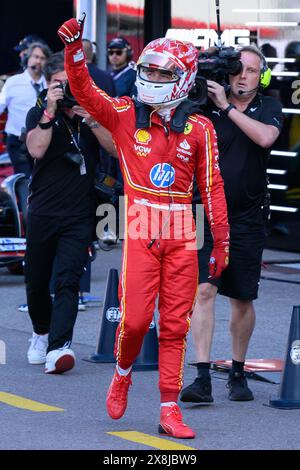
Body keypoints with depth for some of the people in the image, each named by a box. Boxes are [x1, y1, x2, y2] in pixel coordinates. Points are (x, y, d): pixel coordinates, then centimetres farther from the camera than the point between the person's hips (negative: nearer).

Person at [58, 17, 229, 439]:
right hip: (140, 230, -1)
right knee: (135, 319, -8)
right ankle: (122, 375, 23)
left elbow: (212, 187, 9)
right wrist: (74, 49, -21)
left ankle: (170, 411, 6)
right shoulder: (125, 115, 6)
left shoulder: (199, 128, 6)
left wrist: (221, 242, 9)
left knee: (174, 325, 2)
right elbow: (83, 90, -5)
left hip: (182, 236, 1)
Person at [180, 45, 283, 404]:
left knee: (242, 300, 9)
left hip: (247, 219, 1)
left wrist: (227, 107, -18)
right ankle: (202, 376, -16)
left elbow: (265, 137, -18)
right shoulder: (207, 107, 1)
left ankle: (238, 373, 25)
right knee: (204, 291, -13)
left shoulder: (268, 108, 2)